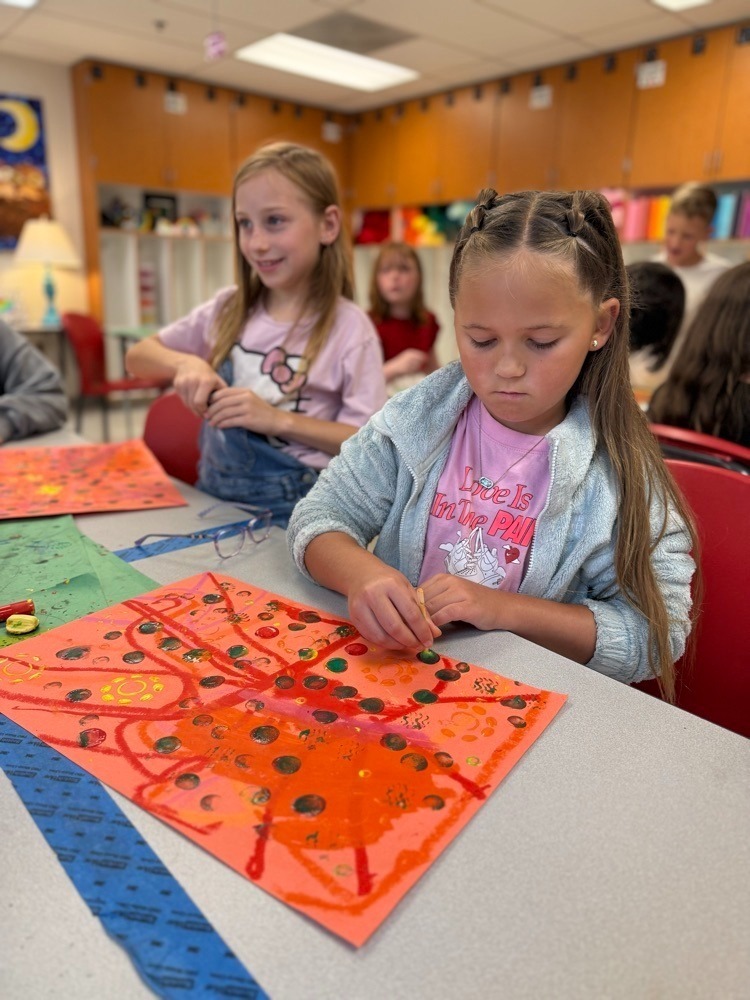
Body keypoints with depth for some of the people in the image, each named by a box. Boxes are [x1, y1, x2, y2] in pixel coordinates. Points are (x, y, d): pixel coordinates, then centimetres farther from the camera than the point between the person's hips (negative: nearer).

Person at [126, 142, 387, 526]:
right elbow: (137, 356, 14)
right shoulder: (229, 308, 6)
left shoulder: (349, 328, -8)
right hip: (213, 497, 4)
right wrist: (185, 363, -7)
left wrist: (279, 419, -18)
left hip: (291, 511, -4)